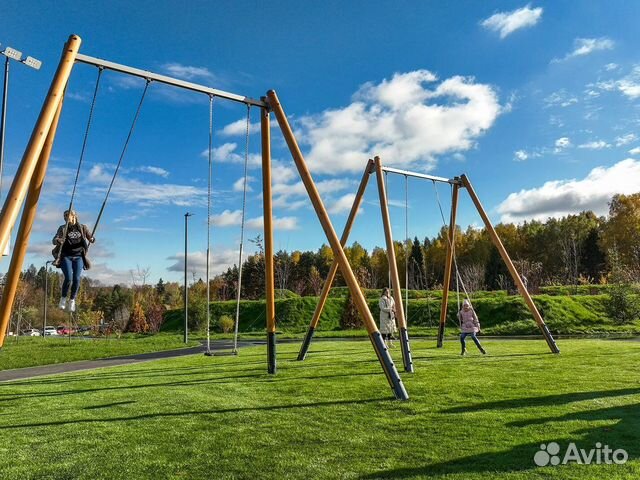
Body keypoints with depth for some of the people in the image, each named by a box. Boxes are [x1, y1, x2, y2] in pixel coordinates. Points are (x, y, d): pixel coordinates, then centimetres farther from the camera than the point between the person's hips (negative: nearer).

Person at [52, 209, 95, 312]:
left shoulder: (82, 228, 8)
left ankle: (72, 300, 6)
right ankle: (63, 298, 8)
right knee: (68, 278, -18)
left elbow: (91, 238, 15)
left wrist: (92, 239, -10)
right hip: (66, 257, -1)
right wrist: (58, 241, -30)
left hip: (78, 257, 1)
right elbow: (54, 240, -6)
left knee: (76, 279, -16)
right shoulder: (62, 228, 5)